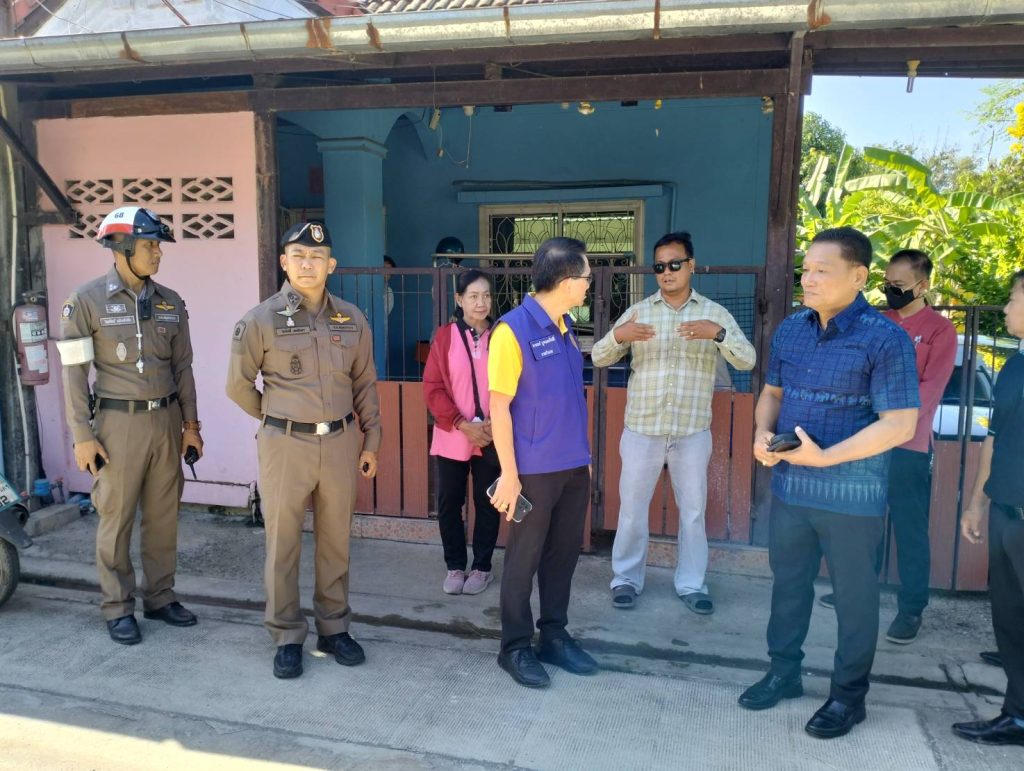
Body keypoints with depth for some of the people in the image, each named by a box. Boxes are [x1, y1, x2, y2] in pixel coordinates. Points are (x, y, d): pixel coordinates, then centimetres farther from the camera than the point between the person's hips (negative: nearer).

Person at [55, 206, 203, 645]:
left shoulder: (170, 302, 7)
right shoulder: (86, 300, -6)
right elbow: (74, 371, -6)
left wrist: (190, 424, 8)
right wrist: (82, 436, -9)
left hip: (166, 420, 4)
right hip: (119, 423, -4)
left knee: (164, 515, 10)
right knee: (116, 519, 5)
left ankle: (160, 598, 24)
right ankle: (118, 608, 18)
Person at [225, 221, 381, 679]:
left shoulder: (352, 320, 4)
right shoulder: (261, 320, -5)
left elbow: (365, 384, 11)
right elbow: (239, 385, 4)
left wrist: (371, 440, 10)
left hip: (340, 442, 3)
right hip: (285, 445, -2)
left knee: (335, 541, 12)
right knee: (283, 544, 7)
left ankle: (334, 629, 27)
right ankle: (287, 637, 22)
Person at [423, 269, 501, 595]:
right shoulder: (444, 336, -1)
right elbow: (433, 388, -4)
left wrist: (496, 424, -12)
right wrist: (462, 424, -13)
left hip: (492, 438, 0)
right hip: (452, 436, 0)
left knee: (488, 503, 9)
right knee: (448, 503, 7)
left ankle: (482, 567, 24)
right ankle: (455, 566, 24)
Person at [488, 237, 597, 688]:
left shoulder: (565, 327, 7)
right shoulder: (513, 330, -15)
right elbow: (499, 406, -15)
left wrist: (584, 455, 16)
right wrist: (509, 474, -16)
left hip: (574, 466, 7)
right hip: (534, 469, -7)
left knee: (564, 554, 15)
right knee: (524, 560, 6)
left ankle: (554, 636, 31)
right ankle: (515, 647, 22)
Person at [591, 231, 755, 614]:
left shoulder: (715, 313, 2)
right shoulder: (637, 311, 2)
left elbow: (747, 361, -7)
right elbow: (599, 358, -2)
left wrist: (718, 333, -26)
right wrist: (617, 336, -24)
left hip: (693, 432, 0)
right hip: (642, 429, 0)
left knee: (693, 511, 10)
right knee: (632, 507, 8)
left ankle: (692, 584, 25)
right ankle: (626, 579, 24)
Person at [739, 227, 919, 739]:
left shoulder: (884, 338, -14)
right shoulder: (790, 329, 4)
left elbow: (900, 424, -17)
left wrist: (825, 457, -23)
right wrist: (762, 433, -6)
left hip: (852, 494, -5)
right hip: (788, 486, 6)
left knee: (853, 594, 11)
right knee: (788, 581, 18)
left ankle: (849, 695, 30)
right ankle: (784, 671, 38)